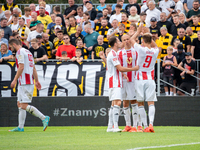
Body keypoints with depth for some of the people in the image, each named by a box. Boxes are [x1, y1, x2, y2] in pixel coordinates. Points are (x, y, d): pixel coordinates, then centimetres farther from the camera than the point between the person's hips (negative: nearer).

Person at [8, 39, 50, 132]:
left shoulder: (20, 52, -8)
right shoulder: (28, 52, 21)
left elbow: (21, 67, -18)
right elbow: (33, 68, 22)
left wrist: (15, 80, -17)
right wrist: (36, 81, 23)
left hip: (25, 83, -10)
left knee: (24, 105, -14)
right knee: (20, 104, 10)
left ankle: (44, 118, -17)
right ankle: (20, 127, 9)